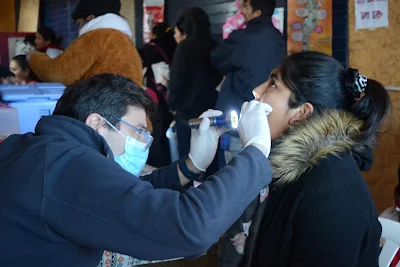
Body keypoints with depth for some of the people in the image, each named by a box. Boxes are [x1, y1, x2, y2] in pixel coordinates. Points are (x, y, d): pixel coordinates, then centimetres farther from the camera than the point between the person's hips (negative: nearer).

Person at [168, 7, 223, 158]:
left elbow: (176, 80, -12)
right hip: (212, 110, 5)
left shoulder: (185, 47, -10)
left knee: (186, 155, 4)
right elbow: (220, 77, 9)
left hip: (188, 110, -4)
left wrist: (173, 105, 1)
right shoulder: (215, 46, 2)